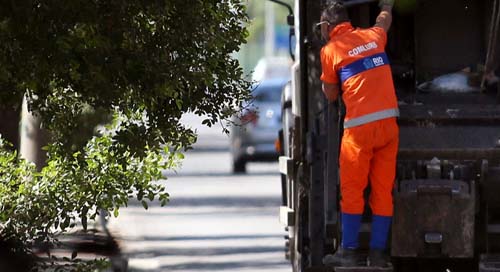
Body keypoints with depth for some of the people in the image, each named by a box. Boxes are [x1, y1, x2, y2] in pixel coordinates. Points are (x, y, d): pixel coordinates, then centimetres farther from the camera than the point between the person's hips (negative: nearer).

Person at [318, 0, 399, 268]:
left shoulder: (330, 50, -1)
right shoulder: (372, 36, 13)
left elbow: (331, 95, 8)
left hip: (360, 125, -5)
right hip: (389, 122, 5)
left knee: (352, 190, 4)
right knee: (383, 190, 7)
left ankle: (349, 251, 4)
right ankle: (378, 252, 7)